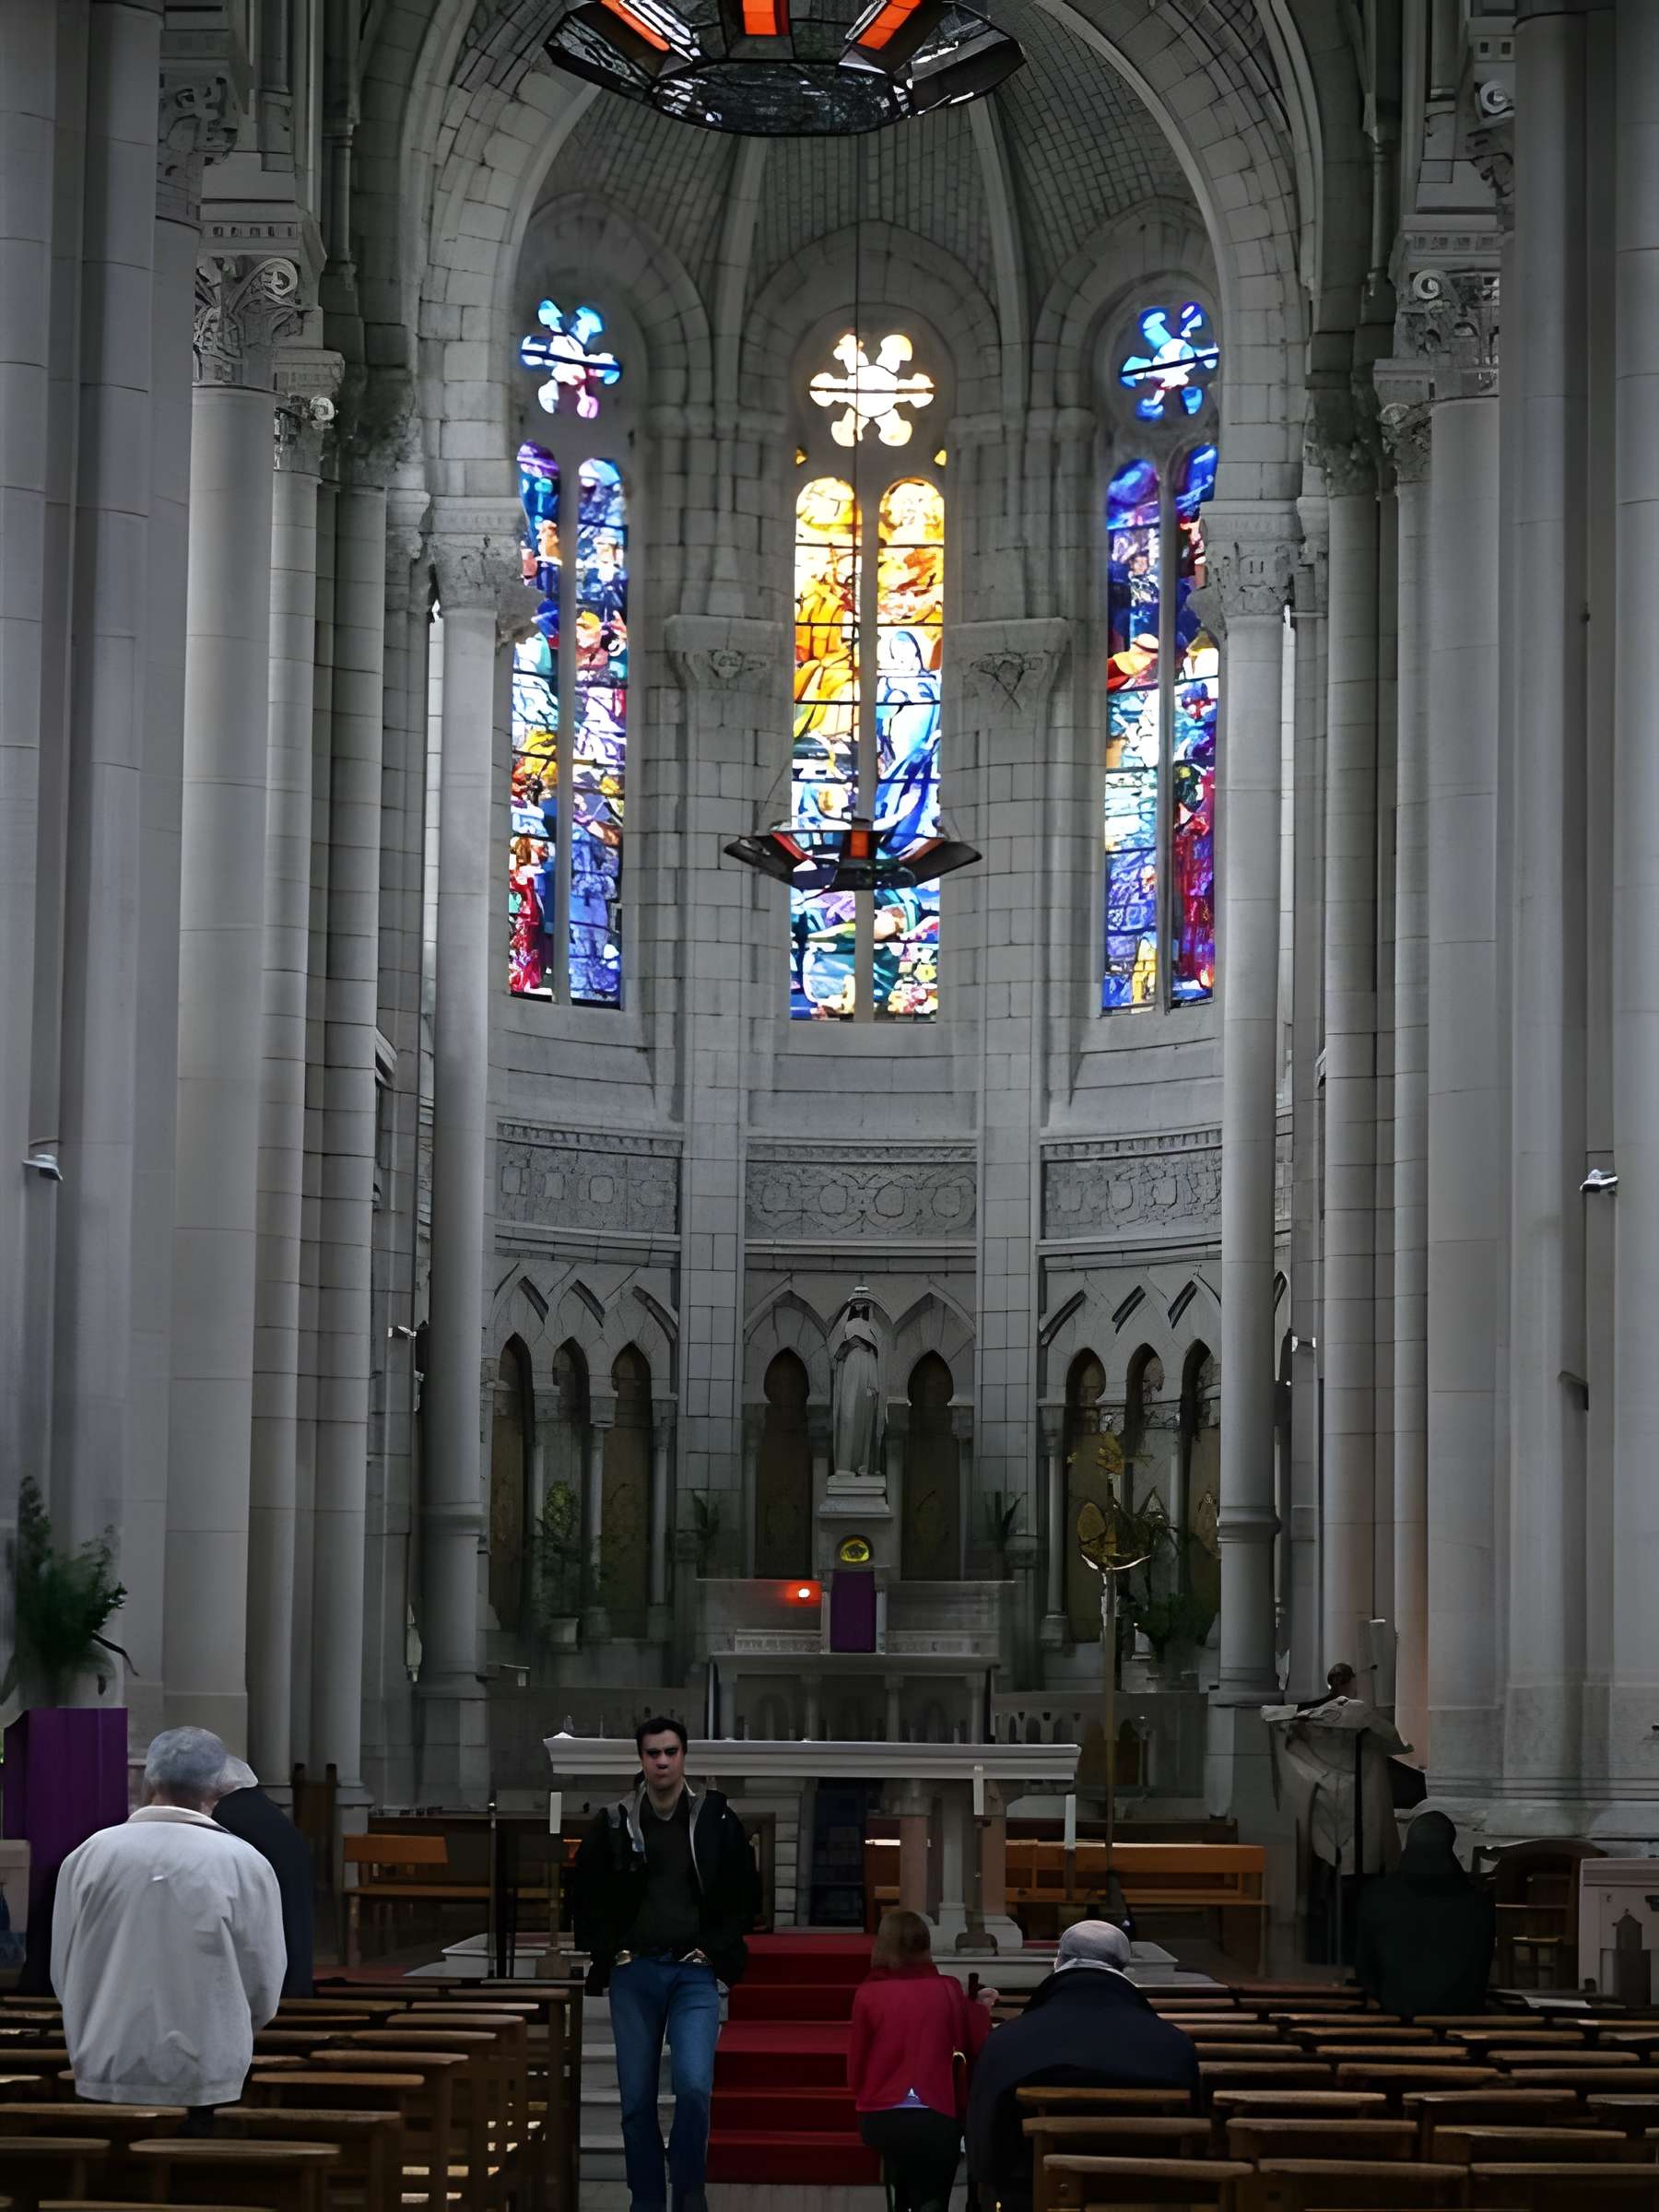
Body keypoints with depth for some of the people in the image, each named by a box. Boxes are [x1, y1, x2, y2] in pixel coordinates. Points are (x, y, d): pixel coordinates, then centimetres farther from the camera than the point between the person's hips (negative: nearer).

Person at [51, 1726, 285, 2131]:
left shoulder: (86, 1857, -2)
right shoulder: (244, 1865, -8)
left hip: (105, 2077, 2)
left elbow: (63, 1976, 4)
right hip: (206, 2081, -2)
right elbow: (264, 1992, -3)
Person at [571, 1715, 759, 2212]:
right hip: (634, 1974, 2)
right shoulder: (613, 1824, 3)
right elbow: (586, 1897, 12)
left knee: (694, 2086, -17)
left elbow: (744, 1896, 8)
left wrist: (716, 1952, -1)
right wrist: (608, 1955, 3)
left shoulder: (717, 1820, 1)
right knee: (637, 2100, 4)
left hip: (694, 1974, -1)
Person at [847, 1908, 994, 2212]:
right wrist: (982, 2011, 24)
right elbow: (977, 2047, 7)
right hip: (936, 2117, -1)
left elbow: (856, 2062, 2)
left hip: (880, 2117, 1)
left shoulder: (869, 1993, -4)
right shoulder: (948, 1990, -2)